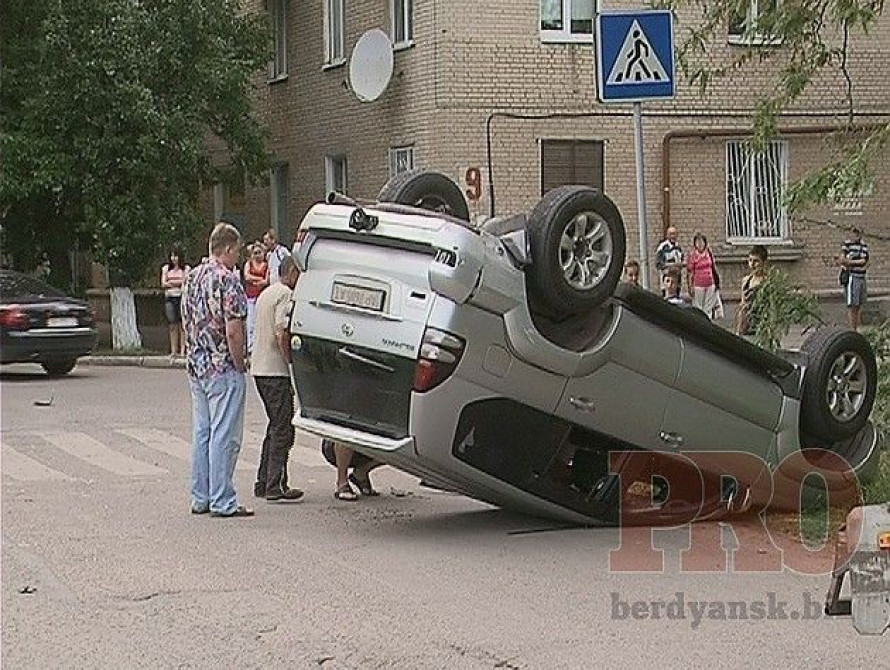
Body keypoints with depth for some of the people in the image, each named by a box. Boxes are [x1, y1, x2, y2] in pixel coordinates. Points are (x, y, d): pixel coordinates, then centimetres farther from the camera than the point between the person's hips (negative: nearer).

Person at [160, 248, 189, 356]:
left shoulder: (186, 268, 8)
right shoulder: (166, 269, 16)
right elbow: (163, 284, 7)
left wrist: (171, 282, -3)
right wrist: (179, 283, -4)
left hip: (182, 297, -2)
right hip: (169, 298, 2)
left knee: (182, 324, -7)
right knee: (172, 325, -1)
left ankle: (182, 350, -8)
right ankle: (173, 350, -1)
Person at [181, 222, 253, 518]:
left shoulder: (191, 277, 10)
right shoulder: (227, 280, -16)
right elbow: (233, 331, -20)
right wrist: (240, 364, -9)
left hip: (196, 366, 8)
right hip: (223, 368, -8)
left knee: (202, 433, 13)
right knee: (224, 435, -4)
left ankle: (201, 499, 17)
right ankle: (222, 502, -3)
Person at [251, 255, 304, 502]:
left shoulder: (265, 294, 19)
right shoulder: (285, 295, -12)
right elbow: (282, 334, -21)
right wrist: (293, 364, -17)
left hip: (259, 368, 10)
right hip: (276, 370, -10)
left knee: (275, 426, 16)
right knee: (282, 429, -6)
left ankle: (263, 483, 17)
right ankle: (275, 486, -7)